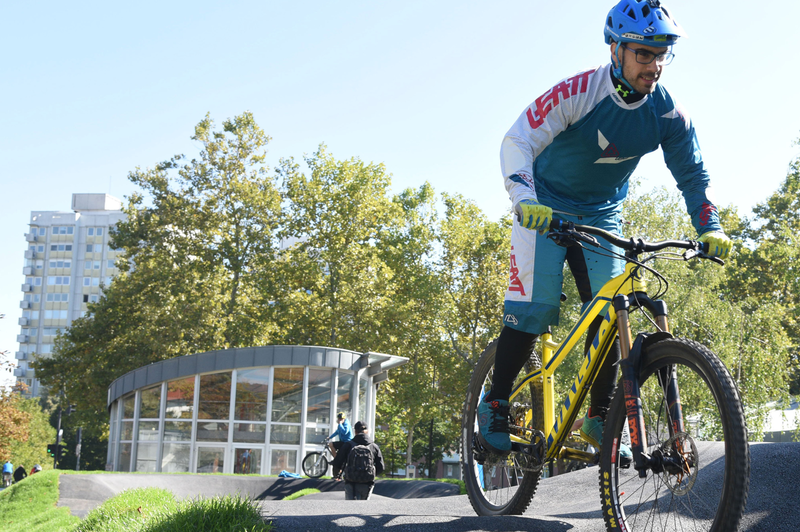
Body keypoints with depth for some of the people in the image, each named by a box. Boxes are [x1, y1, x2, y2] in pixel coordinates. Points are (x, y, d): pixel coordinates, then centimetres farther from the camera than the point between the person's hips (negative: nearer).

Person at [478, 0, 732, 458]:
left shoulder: (667, 112, -12)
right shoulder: (576, 93, -25)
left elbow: (693, 175, -2)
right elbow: (517, 141, -28)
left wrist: (710, 229, -15)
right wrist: (524, 199, -44)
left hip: (603, 217, 4)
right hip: (545, 209, -4)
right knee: (535, 305, -15)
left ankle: (599, 418, 7)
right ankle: (495, 404, -1)